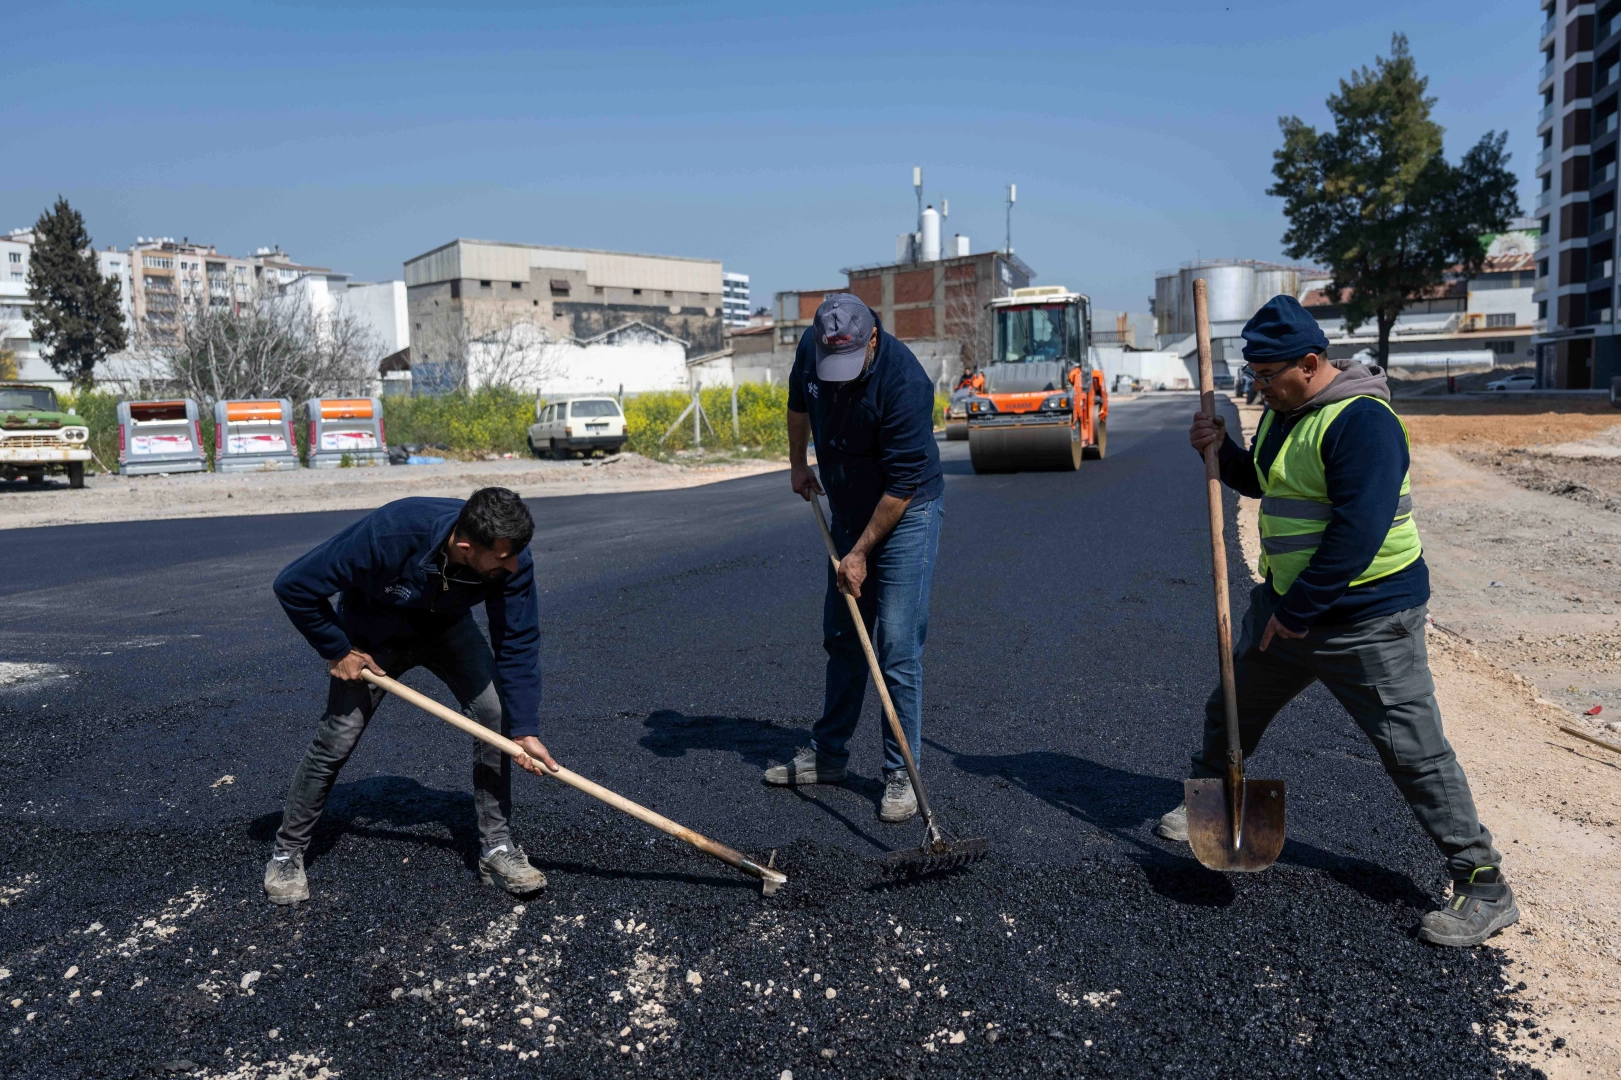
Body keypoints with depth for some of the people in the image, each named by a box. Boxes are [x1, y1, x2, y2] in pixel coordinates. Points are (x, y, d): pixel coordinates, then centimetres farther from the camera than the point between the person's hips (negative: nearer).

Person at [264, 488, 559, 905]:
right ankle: (286, 855, 19)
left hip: (448, 627, 3)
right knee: (336, 740, -5)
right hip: (371, 634, -2)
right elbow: (294, 585, -29)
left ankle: (496, 847, 1)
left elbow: (518, 645, -23)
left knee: (496, 713, -13)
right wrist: (337, 651, -21)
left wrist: (525, 729, -28)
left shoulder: (512, 560, -32)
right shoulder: (389, 534, -42)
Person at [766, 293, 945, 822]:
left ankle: (900, 774, 3)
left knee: (897, 649, -9)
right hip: (848, 511, 7)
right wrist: (798, 464, 20)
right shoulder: (811, 347, -9)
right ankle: (827, 756, 26)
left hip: (905, 516, -6)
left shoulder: (904, 381, -29)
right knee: (841, 639, 13)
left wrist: (861, 553, -18)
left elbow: (902, 485, -24)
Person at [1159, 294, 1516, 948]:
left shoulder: (1361, 422, -22)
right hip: (1287, 604, 9)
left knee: (1414, 751, -3)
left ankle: (1485, 889, 10)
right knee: (1231, 709, 20)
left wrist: (1297, 611, -21)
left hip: (1366, 618, -9)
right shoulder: (1283, 411, 8)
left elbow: (1357, 534, -27)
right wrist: (1221, 451, 3)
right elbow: (1262, 483, 24)